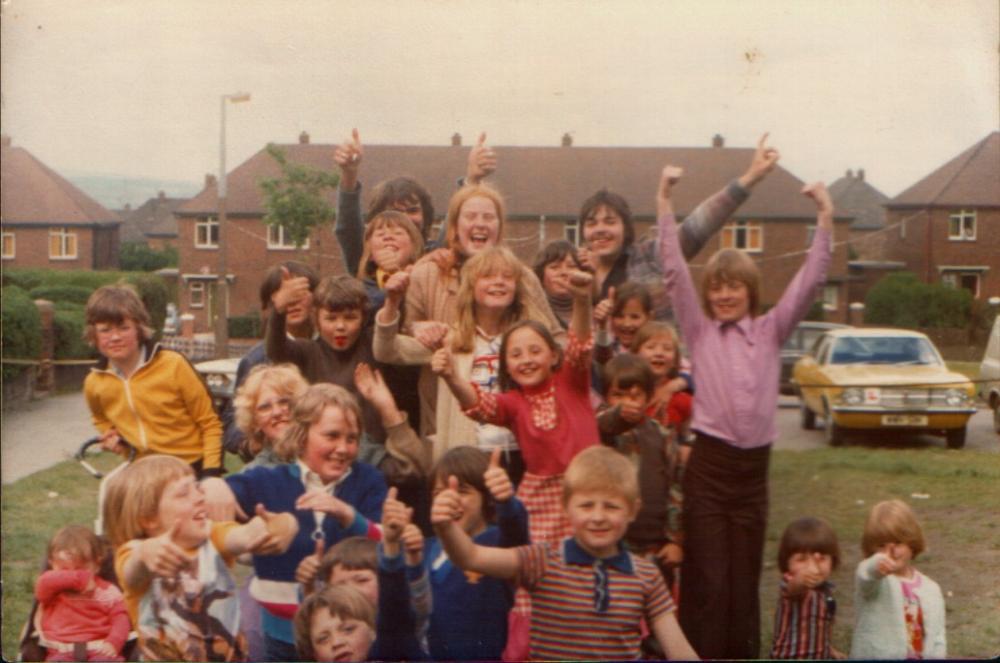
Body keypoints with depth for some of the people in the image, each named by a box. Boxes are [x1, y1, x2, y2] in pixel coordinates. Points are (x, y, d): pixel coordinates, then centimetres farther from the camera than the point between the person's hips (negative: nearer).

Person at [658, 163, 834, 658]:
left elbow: (809, 282, 4)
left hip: (754, 466, 2)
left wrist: (824, 218, -3)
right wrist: (664, 202, -8)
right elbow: (674, 272, -2)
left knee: (745, 580, 9)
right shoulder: (698, 330, 5)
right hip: (709, 463, -2)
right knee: (707, 580, -3)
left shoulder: (770, 331, 10)